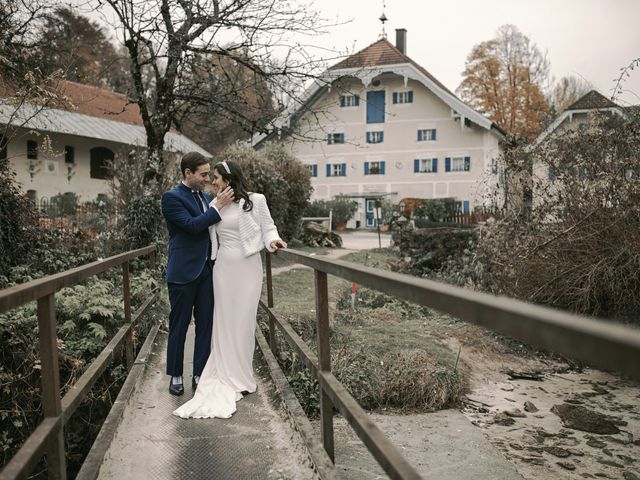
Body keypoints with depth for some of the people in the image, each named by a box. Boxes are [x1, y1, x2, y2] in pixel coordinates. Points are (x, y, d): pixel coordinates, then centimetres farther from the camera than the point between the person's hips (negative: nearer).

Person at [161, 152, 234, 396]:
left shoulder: (206, 197, 13)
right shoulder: (171, 197, -8)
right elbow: (192, 225, -19)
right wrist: (218, 207, -18)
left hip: (206, 271, 6)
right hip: (183, 273, -6)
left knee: (205, 325, 8)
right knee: (179, 326, 6)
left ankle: (200, 375, 18)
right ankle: (176, 376, 19)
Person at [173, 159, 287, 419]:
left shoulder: (255, 200, -5)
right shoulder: (215, 204, 8)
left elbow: (268, 227, 0)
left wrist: (273, 241, -17)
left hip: (248, 268, -4)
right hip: (223, 268, 4)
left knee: (243, 321, 3)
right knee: (224, 321, 6)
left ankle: (241, 378, 17)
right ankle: (228, 376, 17)